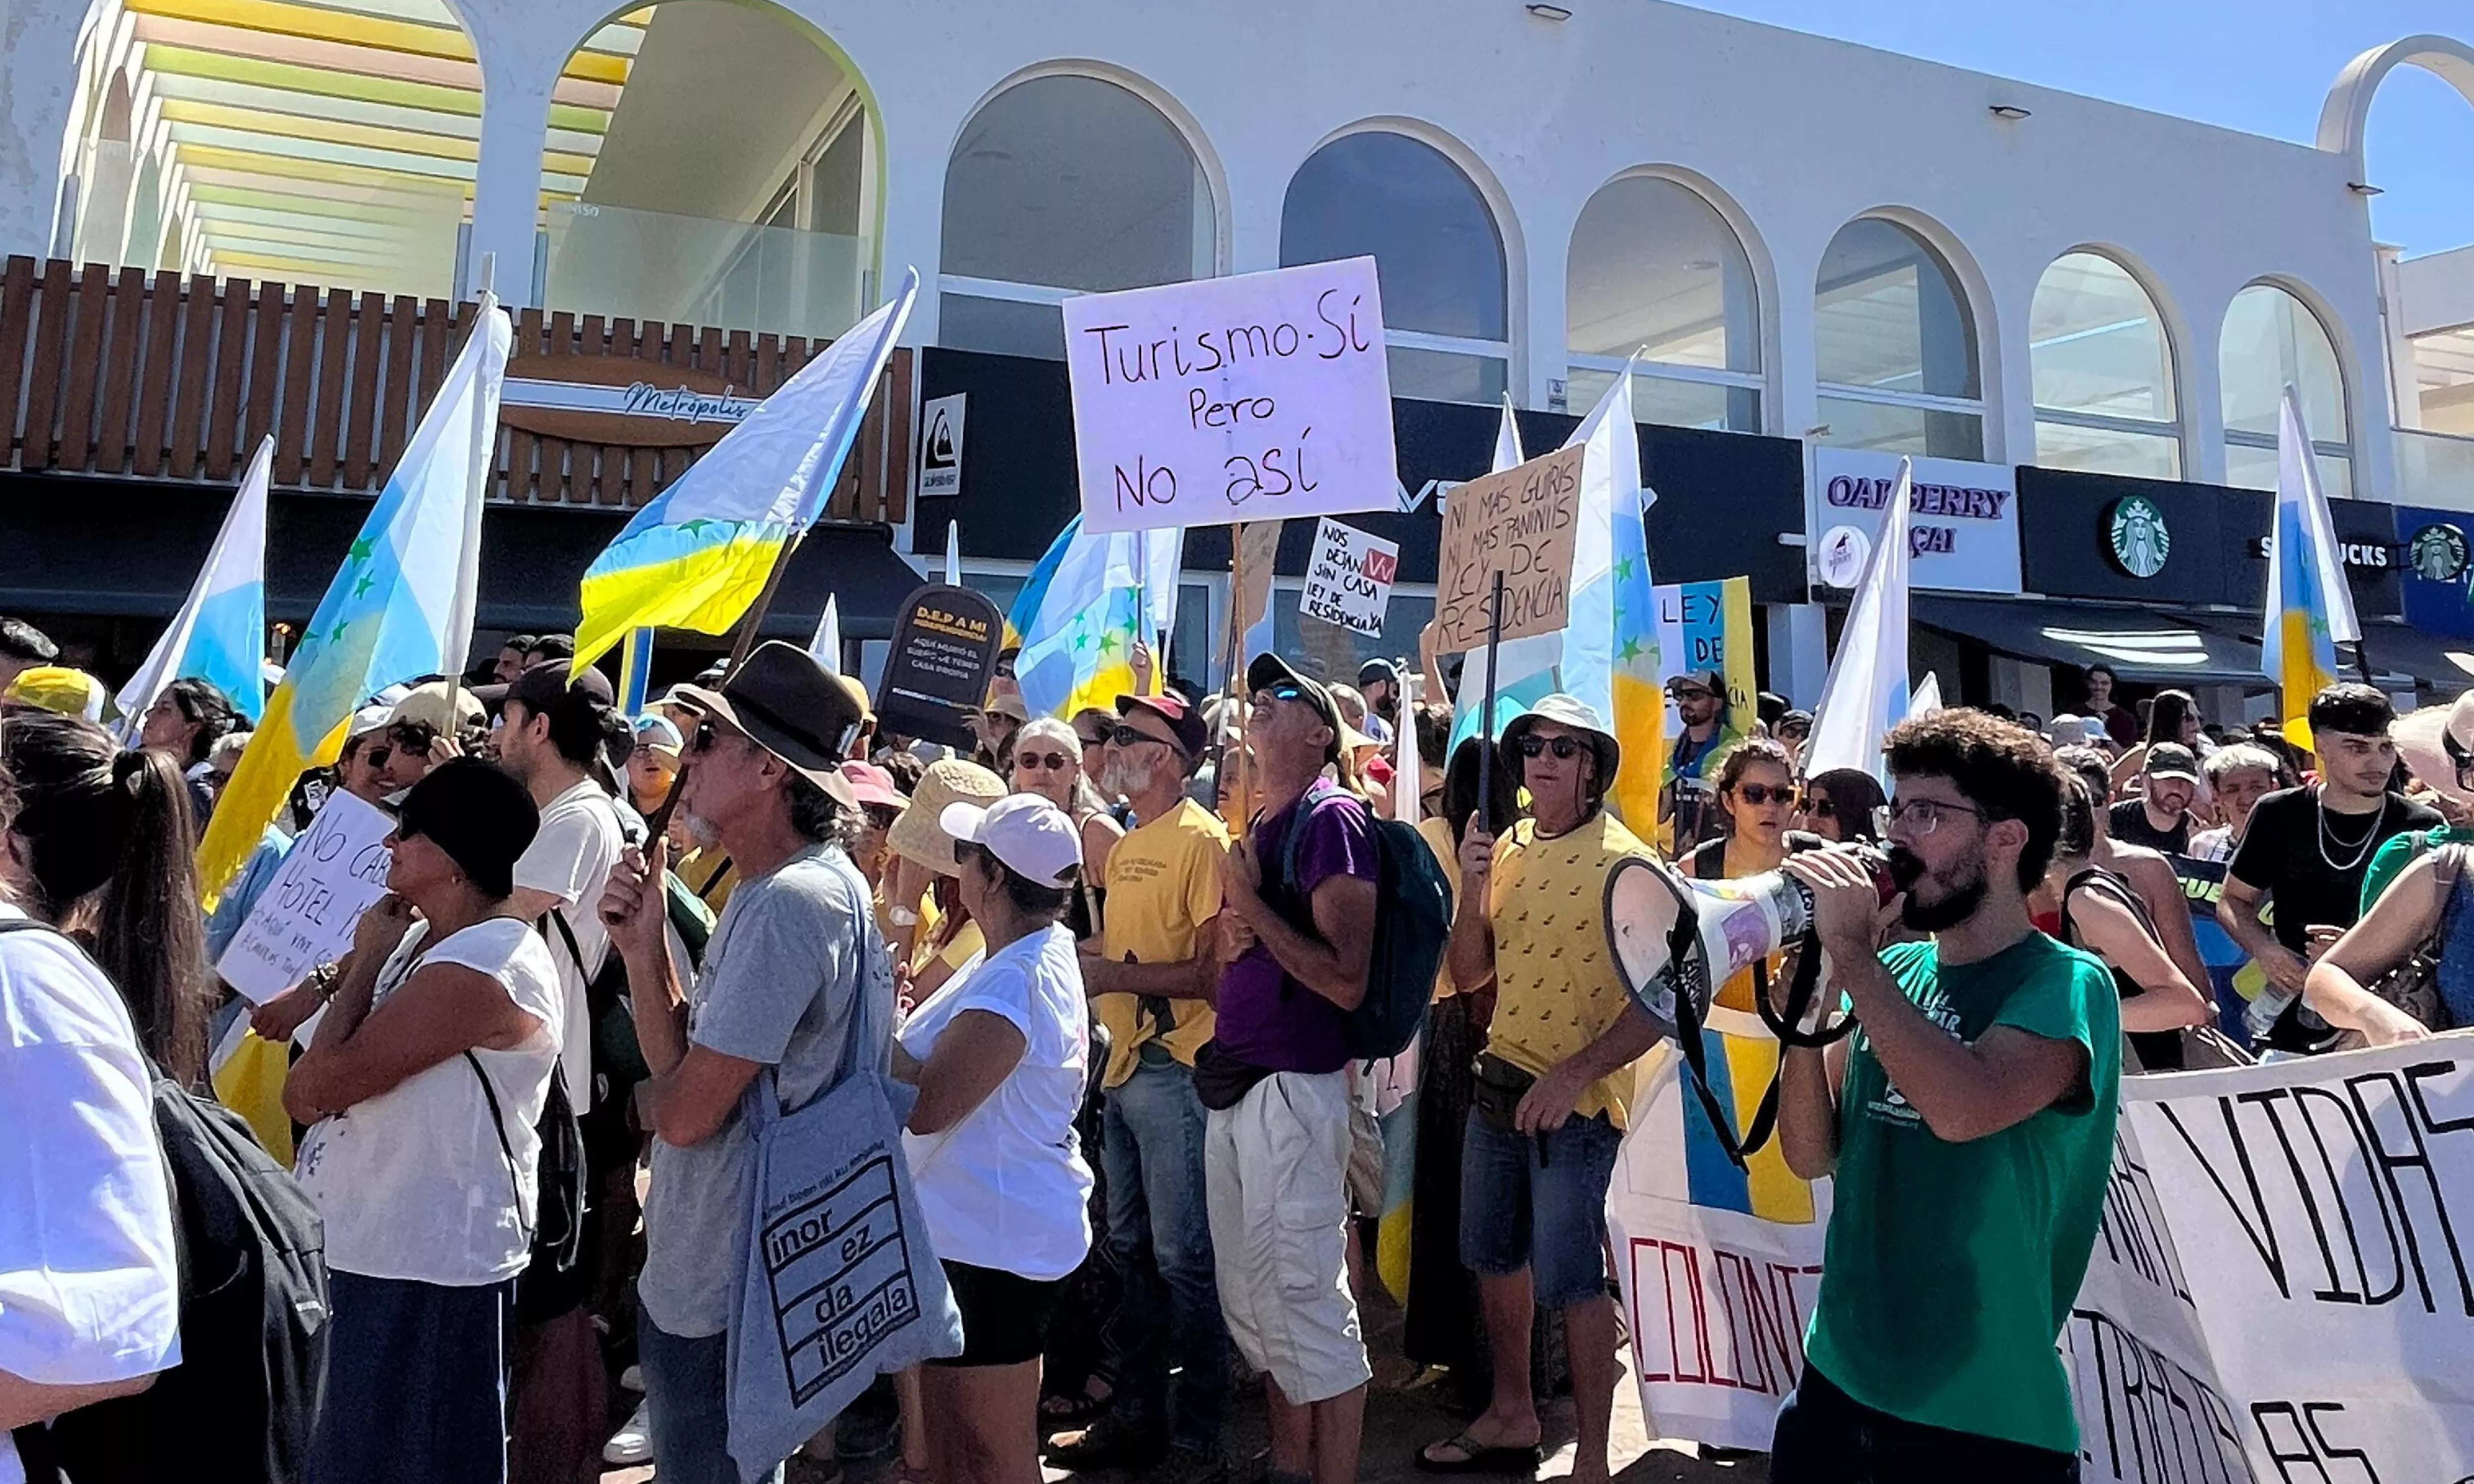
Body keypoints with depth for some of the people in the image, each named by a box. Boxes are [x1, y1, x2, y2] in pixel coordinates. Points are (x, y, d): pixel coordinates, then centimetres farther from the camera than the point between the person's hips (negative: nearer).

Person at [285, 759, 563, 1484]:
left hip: (425, 1280, -10)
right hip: (371, 1256, 10)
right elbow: (302, 1095, 10)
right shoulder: (427, 943, 10)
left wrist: (367, 962, -13)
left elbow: (319, 1085, -24)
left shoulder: (482, 965, -24)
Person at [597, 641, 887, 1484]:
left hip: (722, 1291, -9)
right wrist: (644, 946, -8)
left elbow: (688, 1110, -25)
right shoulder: (772, 889, 8)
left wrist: (646, 1098, -2)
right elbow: (681, 1062, 6)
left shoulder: (793, 900, -26)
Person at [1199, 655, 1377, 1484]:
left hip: (1292, 1090, -9)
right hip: (1232, 1083, 9)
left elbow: (1347, 981, -18)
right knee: (1253, 1304, 17)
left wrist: (1251, 904, -15)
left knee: (1307, 1303, -1)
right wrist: (1229, 933, 1)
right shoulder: (1256, 828, 15)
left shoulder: (1331, 819, -11)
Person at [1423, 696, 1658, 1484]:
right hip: (1498, 1084, 6)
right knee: (1493, 1257, 17)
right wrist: (1472, 888, -11)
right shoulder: (1505, 850, 6)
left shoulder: (1623, 860, -12)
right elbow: (1469, 975, 6)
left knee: (1569, 1280, 1)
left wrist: (1573, 1077, -22)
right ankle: (1512, 1415, 36)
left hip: (1577, 1099, -6)